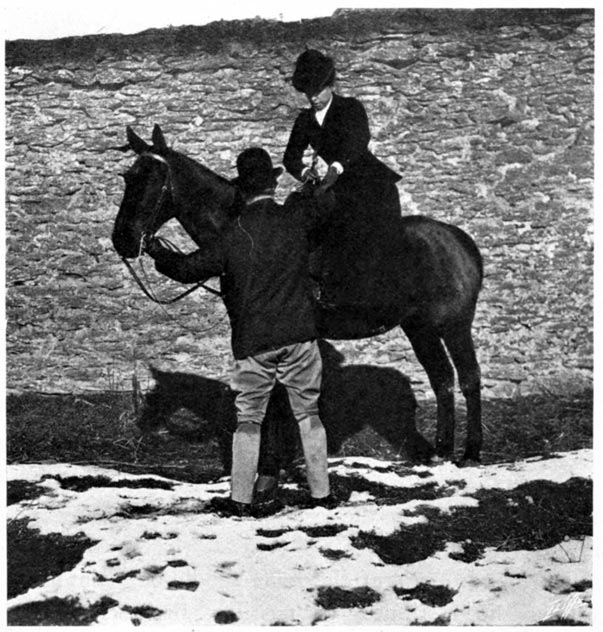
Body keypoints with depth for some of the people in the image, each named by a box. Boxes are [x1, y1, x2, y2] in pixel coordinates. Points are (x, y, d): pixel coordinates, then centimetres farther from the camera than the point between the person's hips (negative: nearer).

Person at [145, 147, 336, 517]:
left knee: (248, 419, 8)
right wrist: (300, 195, 37)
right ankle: (322, 493, 16)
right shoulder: (296, 217, -1)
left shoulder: (232, 235, -4)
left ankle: (241, 500, 8)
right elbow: (326, 201, 19)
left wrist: (158, 254, 22)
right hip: (300, 336, 1)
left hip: (252, 342, -1)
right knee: (309, 413, 12)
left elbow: (190, 268, 5)